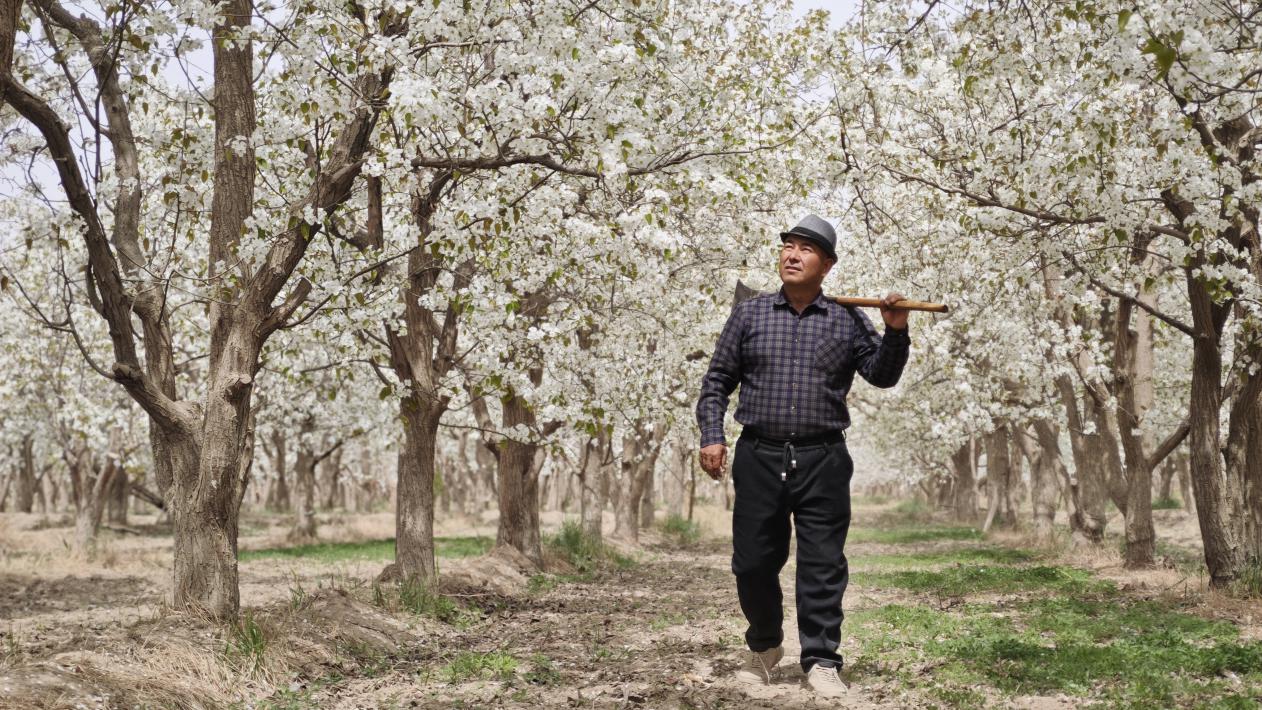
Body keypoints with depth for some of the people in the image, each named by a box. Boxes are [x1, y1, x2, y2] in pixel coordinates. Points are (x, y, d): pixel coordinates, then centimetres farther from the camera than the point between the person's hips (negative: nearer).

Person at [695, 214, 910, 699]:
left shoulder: (847, 320, 6)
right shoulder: (749, 315, 8)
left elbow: (882, 376, 2)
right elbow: (717, 381, 10)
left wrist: (895, 333, -14)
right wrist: (711, 437, -1)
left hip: (822, 460, -1)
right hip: (759, 457, 1)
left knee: (823, 566, -1)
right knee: (753, 562, 6)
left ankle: (820, 661, 7)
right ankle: (764, 647, 28)